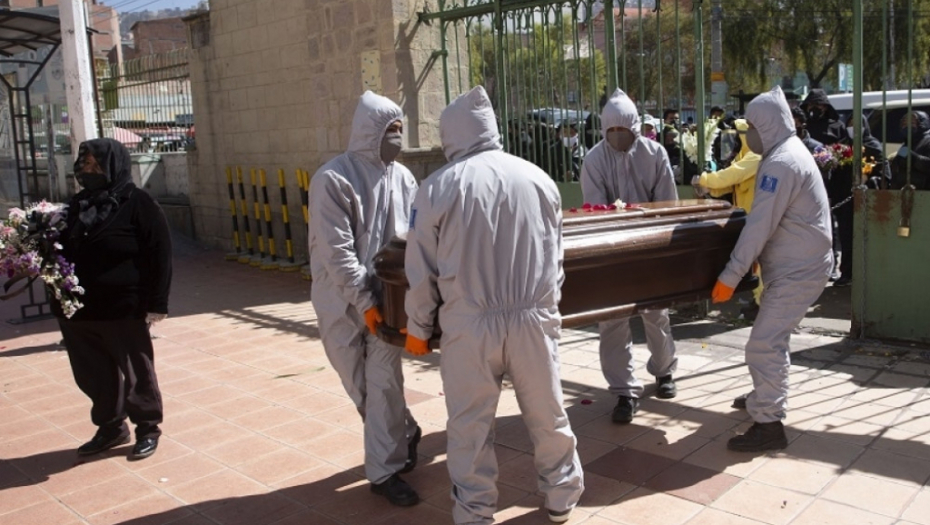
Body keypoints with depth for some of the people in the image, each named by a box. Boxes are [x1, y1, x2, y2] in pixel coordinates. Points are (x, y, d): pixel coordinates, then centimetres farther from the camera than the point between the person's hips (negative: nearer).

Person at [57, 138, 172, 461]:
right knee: (94, 376, 16)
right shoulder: (77, 204, 9)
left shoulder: (137, 204, -9)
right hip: (79, 309, 6)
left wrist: (156, 303, -15)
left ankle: (148, 429, 24)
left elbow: (159, 255, -11)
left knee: (134, 374, 8)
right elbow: (62, 249, 17)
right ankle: (110, 427, 34)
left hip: (123, 310, -6)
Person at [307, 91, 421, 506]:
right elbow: (336, 251, -17)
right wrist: (364, 301, -17)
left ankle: (384, 469, 19)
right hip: (343, 299, -3)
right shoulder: (334, 178, -13)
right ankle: (403, 435, 30)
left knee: (385, 381, 3)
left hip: (387, 294, 3)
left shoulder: (402, 177, 2)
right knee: (358, 382, 8)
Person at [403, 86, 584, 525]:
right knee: (547, 414, 18)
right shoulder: (538, 178, 3)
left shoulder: (438, 187, -7)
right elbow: (555, 256, 13)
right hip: (534, 318, 3)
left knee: (470, 425, 12)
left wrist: (418, 328, 10)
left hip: (469, 324, -2)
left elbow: (422, 271, -3)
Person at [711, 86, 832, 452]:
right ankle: (766, 396, 40)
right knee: (774, 337, 23)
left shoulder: (780, 163, -21)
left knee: (763, 345, -12)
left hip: (798, 270, -11)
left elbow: (759, 226, -26)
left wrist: (730, 276, -24)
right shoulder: (788, 151, 13)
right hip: (798, 264, 11)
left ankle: (769, 424, -6)